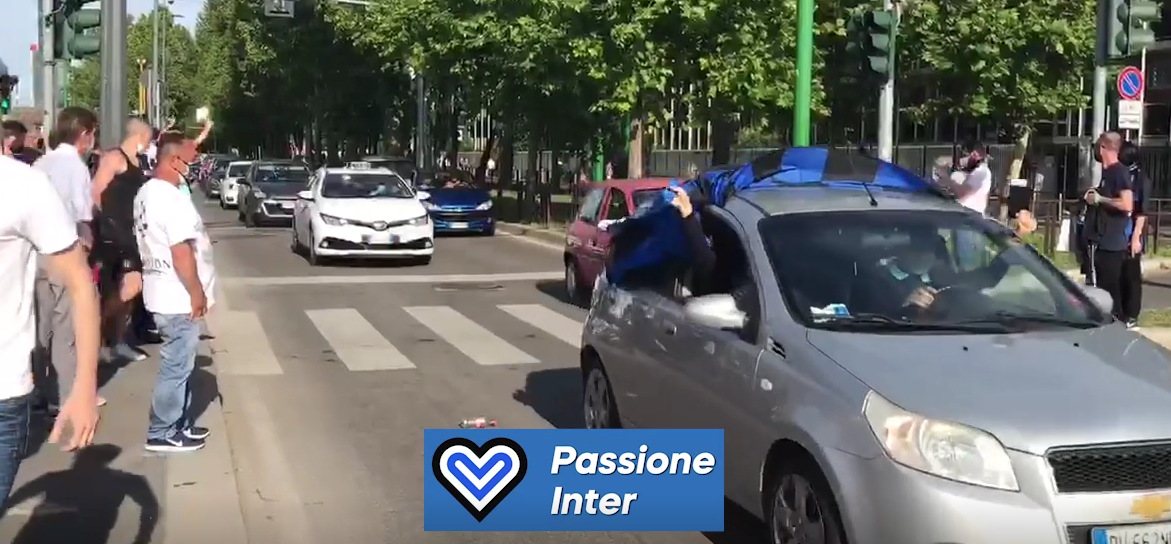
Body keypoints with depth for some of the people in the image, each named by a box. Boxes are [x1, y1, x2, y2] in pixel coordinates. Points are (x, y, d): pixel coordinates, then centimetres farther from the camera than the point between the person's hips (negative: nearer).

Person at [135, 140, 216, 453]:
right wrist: (197, 292, -18)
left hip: (162, 291, 10)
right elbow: (180, 250, -24)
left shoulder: (146, 194, 12)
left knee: (178, 363, 18)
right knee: (177, 366, -2)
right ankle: (162, 433, 4)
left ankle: (177, 424, 26)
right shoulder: (171, 197, -20)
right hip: (178, 296, -10)